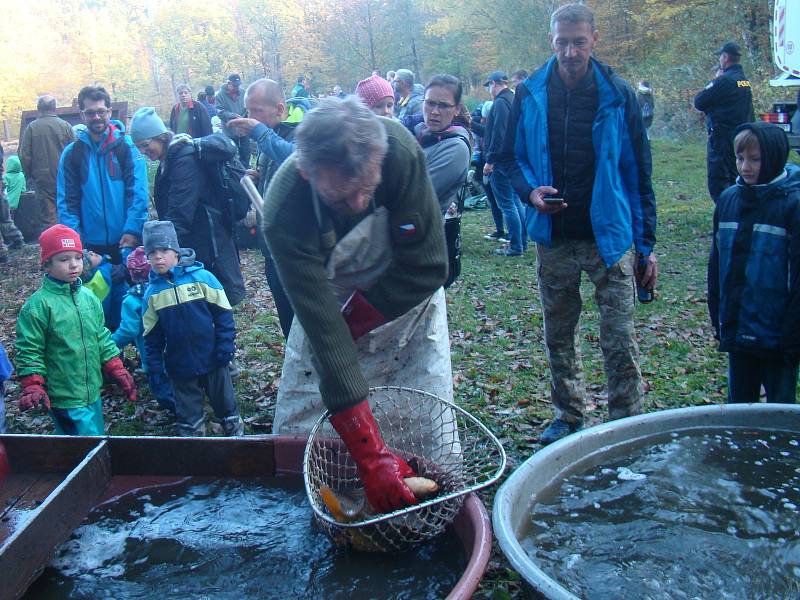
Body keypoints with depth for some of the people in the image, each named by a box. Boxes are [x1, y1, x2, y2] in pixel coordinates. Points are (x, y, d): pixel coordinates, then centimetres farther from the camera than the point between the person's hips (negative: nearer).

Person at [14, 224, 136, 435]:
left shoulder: (89, 298, 6)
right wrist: (32, 389, -15)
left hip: (93, 393, 7)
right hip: (64, 400, -7)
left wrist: (118, 372, 12)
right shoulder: (38, 305, -12)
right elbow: (29, 352, -9)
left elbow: (103, 339, 14)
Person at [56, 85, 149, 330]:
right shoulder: (72, 153, 5)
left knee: (127, 296, 4)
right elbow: (66, 201, 2)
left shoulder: (127, 147, -1)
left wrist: (132, 230, -17)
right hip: (91, 246, 2)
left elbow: (138, 193, -8)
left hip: (126, 242, -1)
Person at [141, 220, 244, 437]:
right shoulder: (152, 292, -1)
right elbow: (152, 334, 6)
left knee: (224, 401, 13)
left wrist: (225, 348, -11)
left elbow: (224, 315, -8)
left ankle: (235, 432, 31)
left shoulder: (202, 277, -11)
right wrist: (154, 365, 2)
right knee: (188, 411, 14)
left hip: (213, 360, -2)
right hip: (179, 366, 2)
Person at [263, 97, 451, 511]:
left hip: (408, 297, 1)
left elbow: (427, 268, -24)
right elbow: (322, 325, -36)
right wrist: (370, 455, -39)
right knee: (295, 431, 0)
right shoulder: (283, 213, -33)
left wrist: (354, 318, -19)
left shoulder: (401, 151, -32)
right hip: (331, 304, 0)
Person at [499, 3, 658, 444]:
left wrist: (646, 245, -3)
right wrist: (530, 190, -12)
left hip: (608, 237, -2)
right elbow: (511, 157, 11)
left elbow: (637, 172, 0)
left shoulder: (617, 95, -3)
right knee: (558, 336, 14)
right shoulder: (530, 94, 2)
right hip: (553, 239, 3)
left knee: (619, 341, -3)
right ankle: (568, 416, 31)